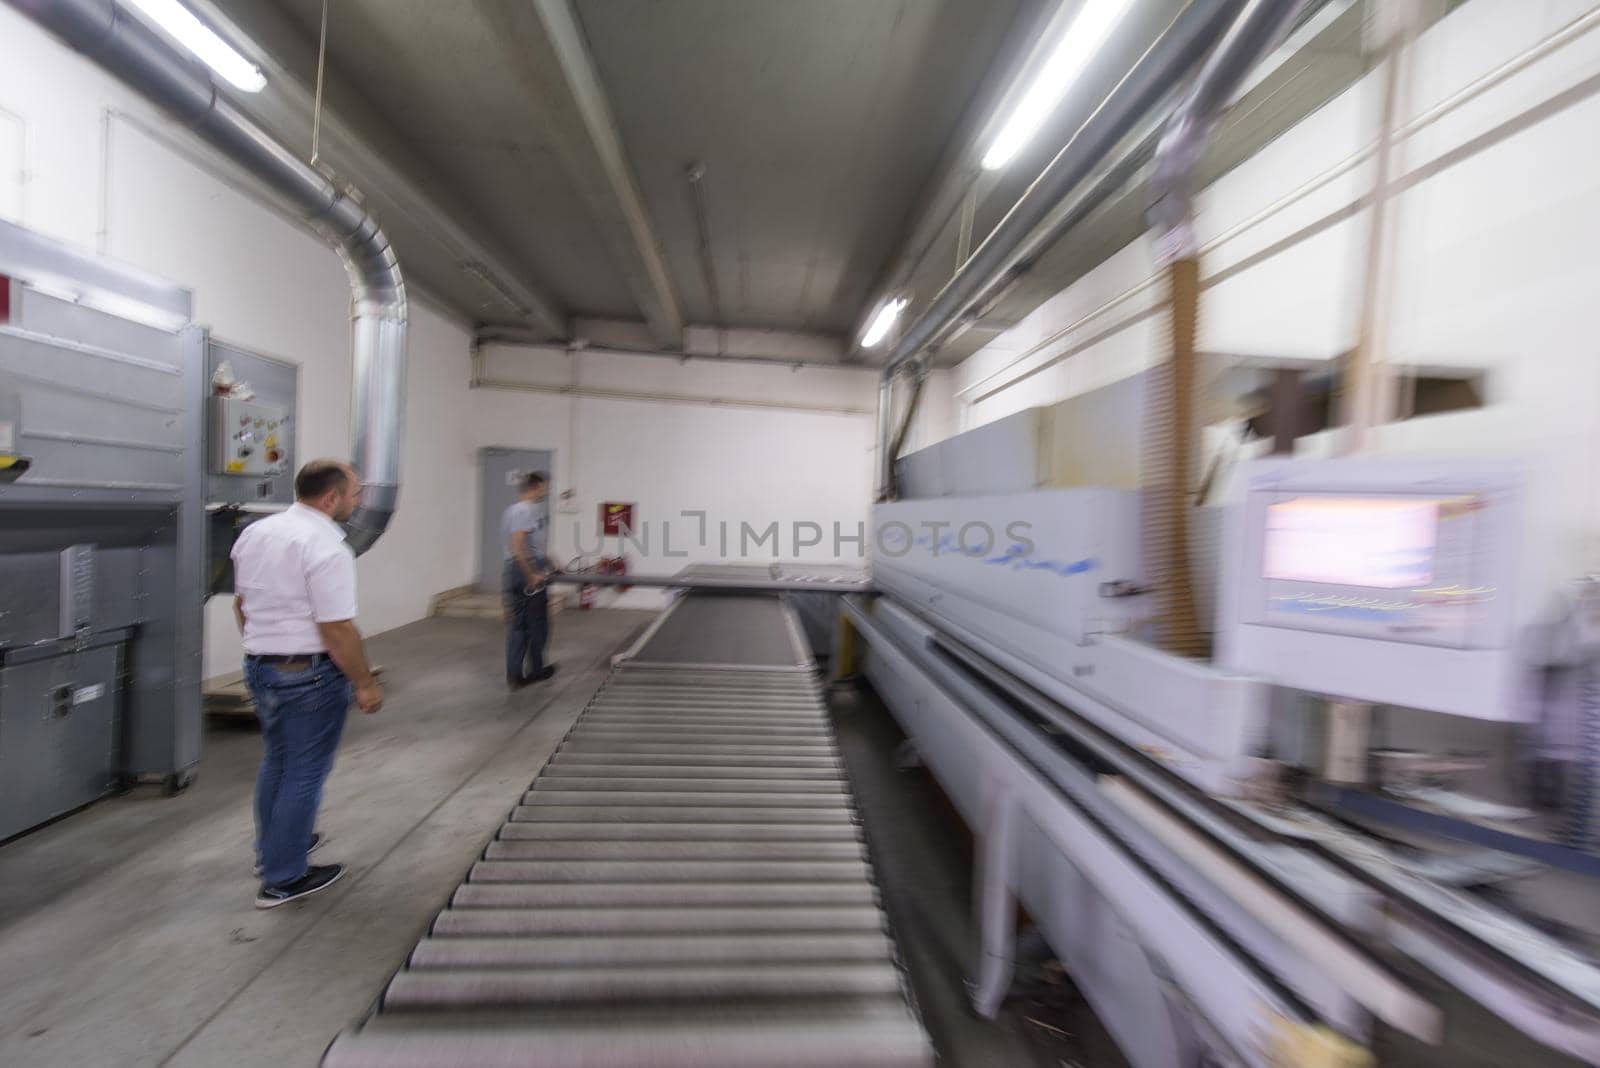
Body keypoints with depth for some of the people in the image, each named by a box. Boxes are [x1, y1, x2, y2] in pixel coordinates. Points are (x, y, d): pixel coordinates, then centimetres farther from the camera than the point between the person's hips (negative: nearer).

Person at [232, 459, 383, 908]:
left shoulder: (254, 532, 5)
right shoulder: (326, 548, -23)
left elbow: (241, 603, 15)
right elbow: (337, 629, -24)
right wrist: (365, 684, -15)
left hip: (259, 665, 9)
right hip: (310, 673, -9)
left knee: (277, 761, 25)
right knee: (305, 772, 6)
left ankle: (273, 847, 43)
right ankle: (283, 879, 18)